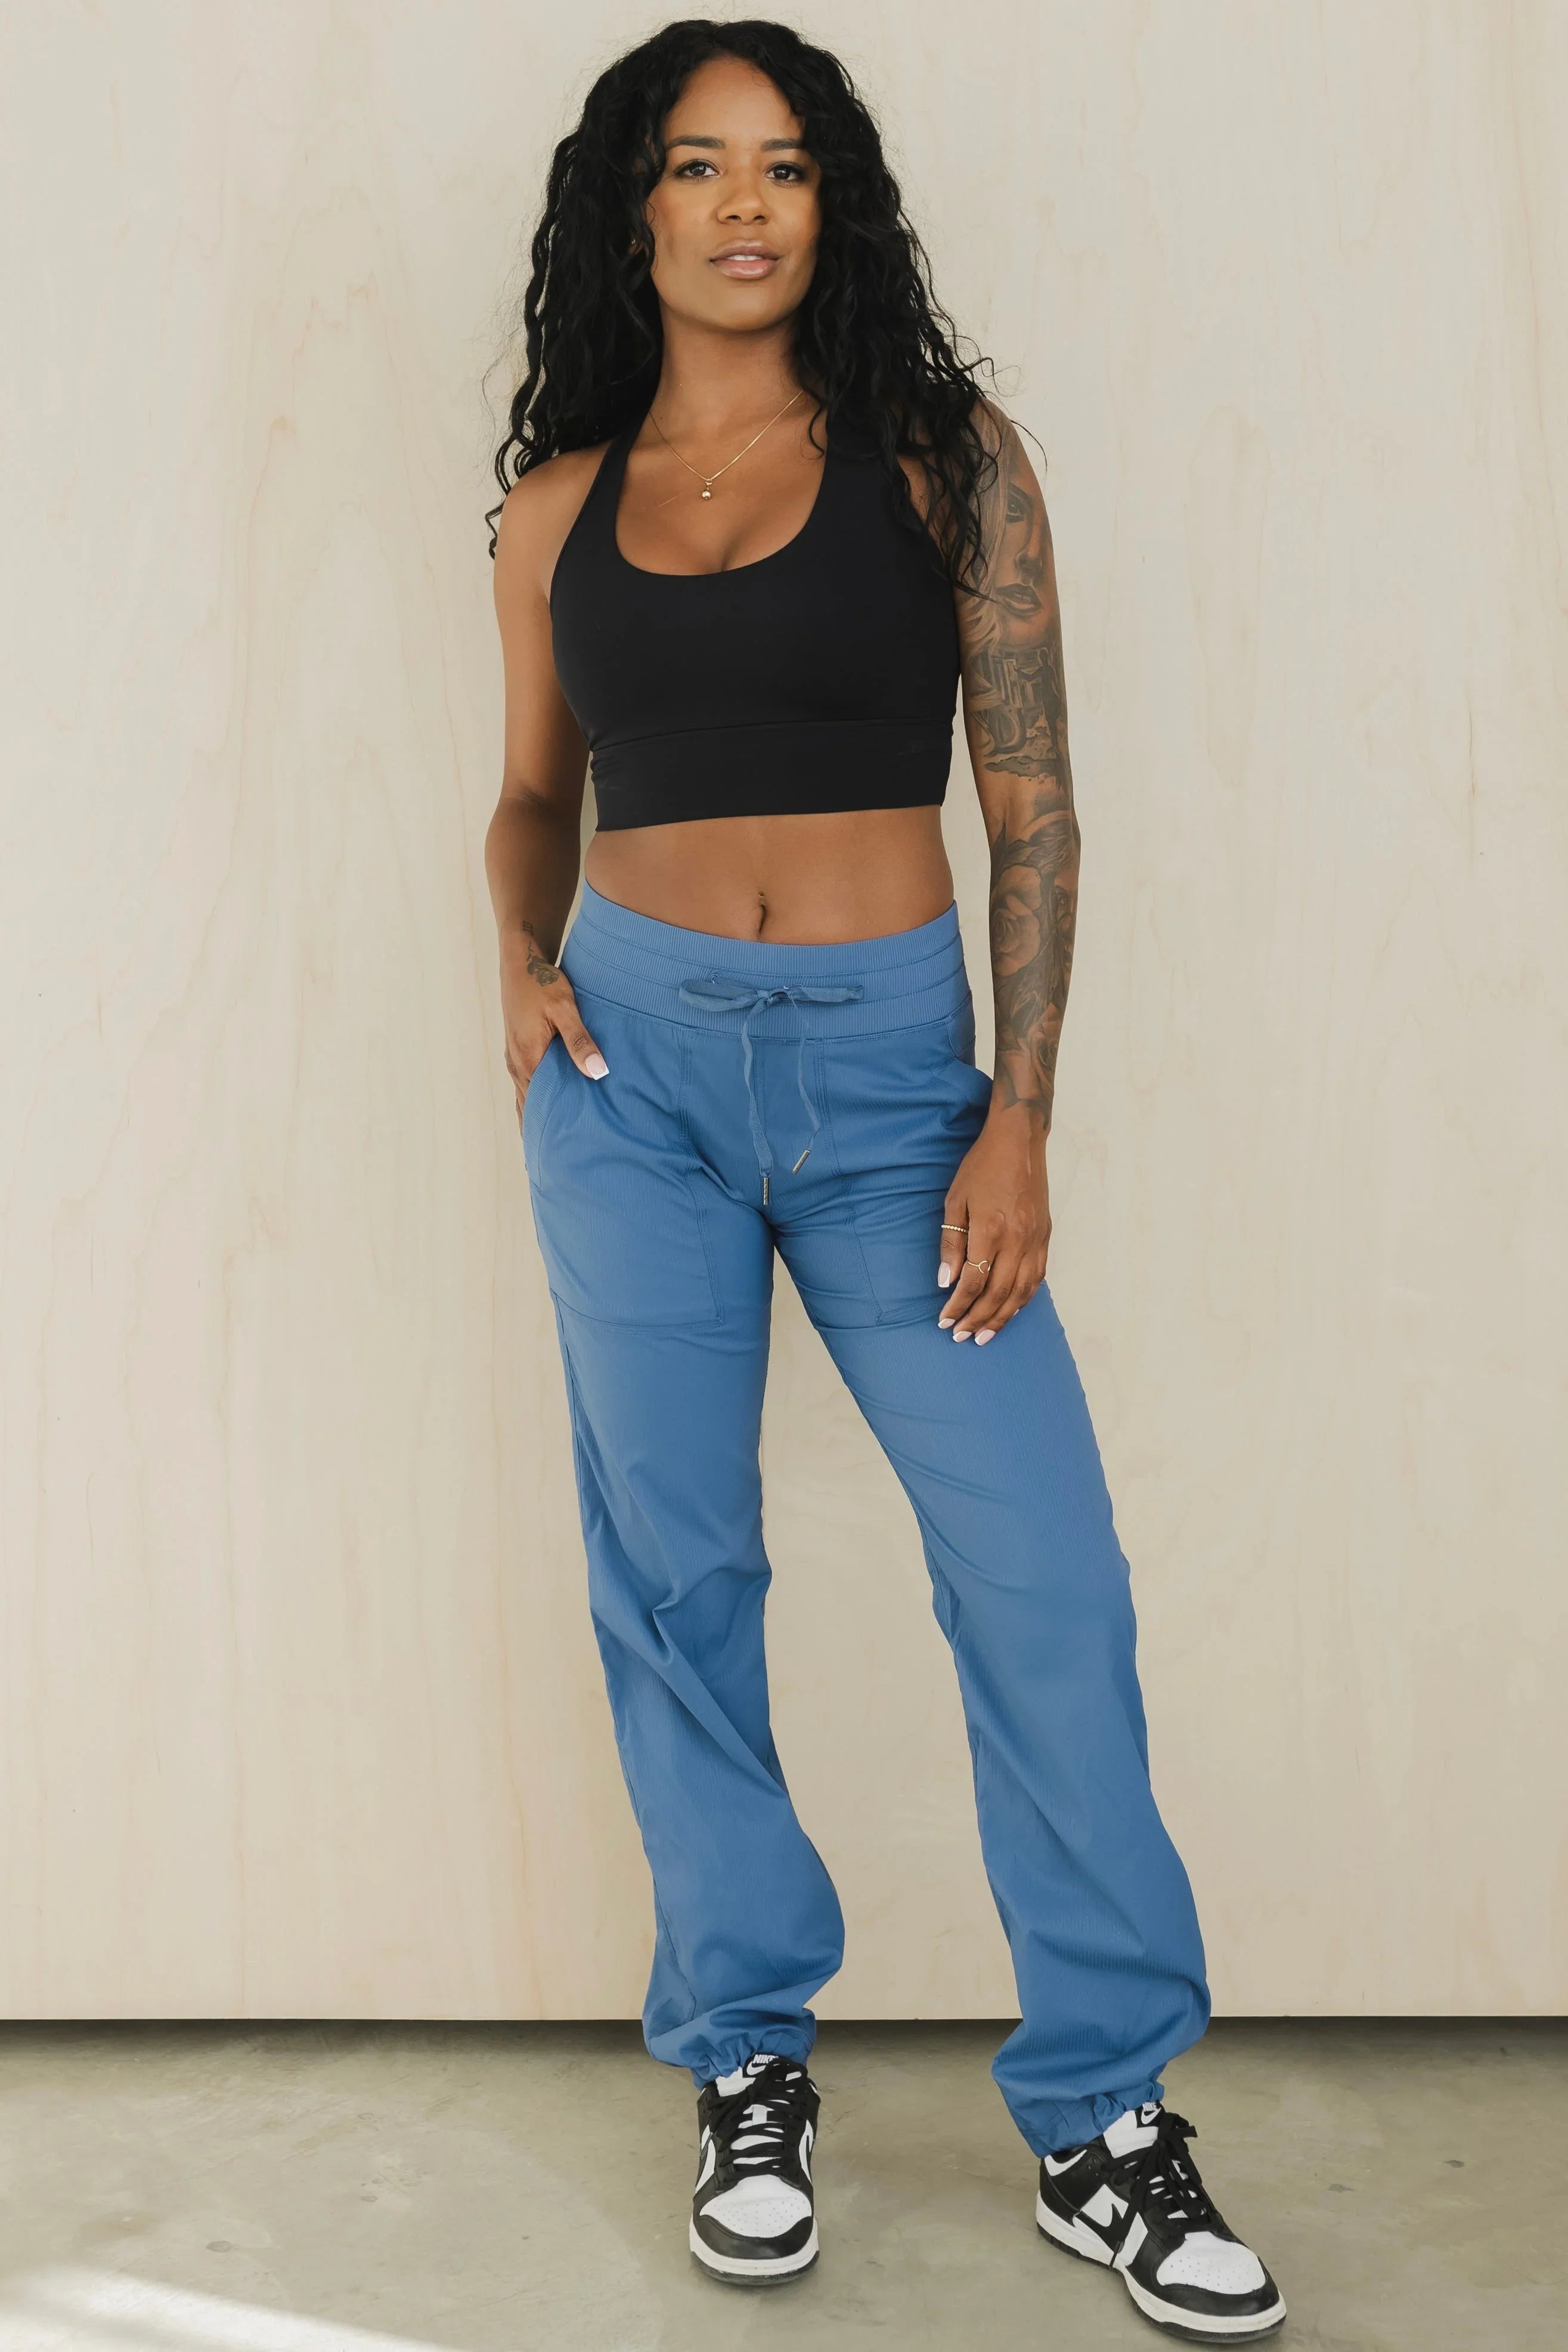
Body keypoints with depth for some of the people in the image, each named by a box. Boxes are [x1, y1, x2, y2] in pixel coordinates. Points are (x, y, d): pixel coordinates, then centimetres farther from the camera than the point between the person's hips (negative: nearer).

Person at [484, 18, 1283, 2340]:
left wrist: (1020, 1114, -8)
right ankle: (750, 2068, 24)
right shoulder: (559, 507, 9)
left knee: (1047, 1574, -6)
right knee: (675, 1572, 6)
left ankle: (1103, 2120, 10)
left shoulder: (944, 462, 2)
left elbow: (1033, 805, -1)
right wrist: (524, 959, 0)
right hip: (634, 1064, 2)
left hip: (890, 1058, -2)